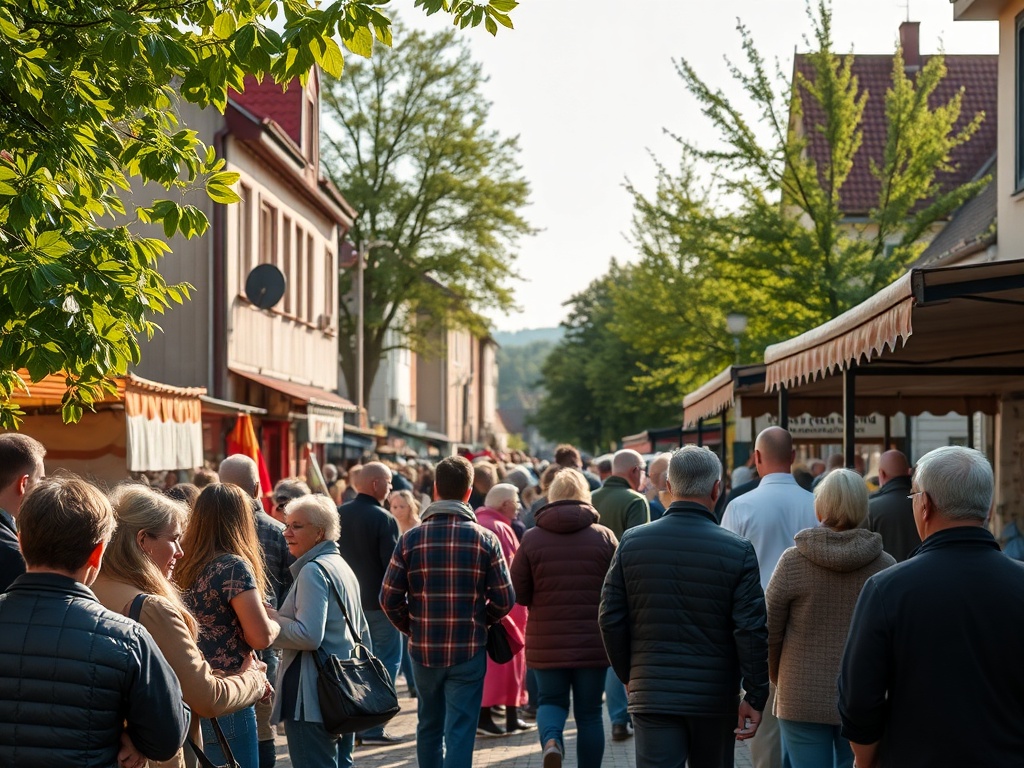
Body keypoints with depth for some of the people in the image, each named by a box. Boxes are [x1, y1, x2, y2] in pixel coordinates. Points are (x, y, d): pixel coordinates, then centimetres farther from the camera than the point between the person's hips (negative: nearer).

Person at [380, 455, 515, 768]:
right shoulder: (485, 539, -6)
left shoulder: (411, 539, -4)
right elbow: (504, 600, -5)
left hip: (423, 649, 2)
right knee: (460, 731, -1)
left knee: (429, 727, 19)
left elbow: (389, 598, -4)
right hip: (468, 651, -2)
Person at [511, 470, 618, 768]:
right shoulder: (604, 537, -5)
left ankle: (551, 739, -13)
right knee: (589, 713, 11)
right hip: (593, 642, 0)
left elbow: (518, 594, -2)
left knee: (551, 701, 16)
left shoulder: (532, 538, -4)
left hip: (546, 642, 0)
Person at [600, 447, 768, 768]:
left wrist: (628, 675, 15)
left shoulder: (632, 542, -1)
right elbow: (752, 630, -10)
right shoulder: (737, 550, -8)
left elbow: (610, 620, 1)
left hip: (651, 695, 0)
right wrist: (755, 697, -4)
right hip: (715, 698, 0)